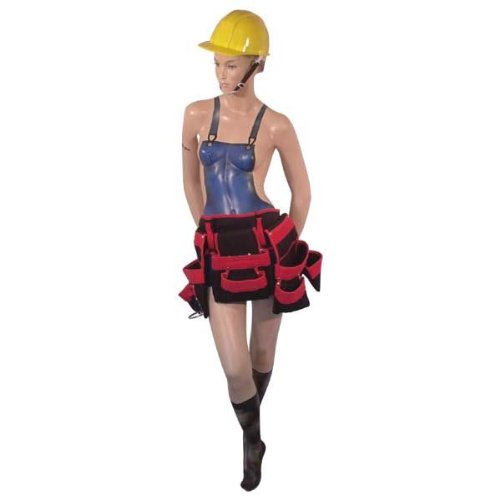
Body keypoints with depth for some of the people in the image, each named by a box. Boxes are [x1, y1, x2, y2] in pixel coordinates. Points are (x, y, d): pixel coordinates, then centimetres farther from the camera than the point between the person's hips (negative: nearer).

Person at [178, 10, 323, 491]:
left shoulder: (276, 125, -6)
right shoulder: (196, 114, 2)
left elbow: (302, 192, 5)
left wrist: (286, 250, 9)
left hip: (267, 244, -1)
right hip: (218, 251, 2)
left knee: (262, 351, 13)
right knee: (234, 367, -3)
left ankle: (252, 421, 43)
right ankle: (252, 440, 26)